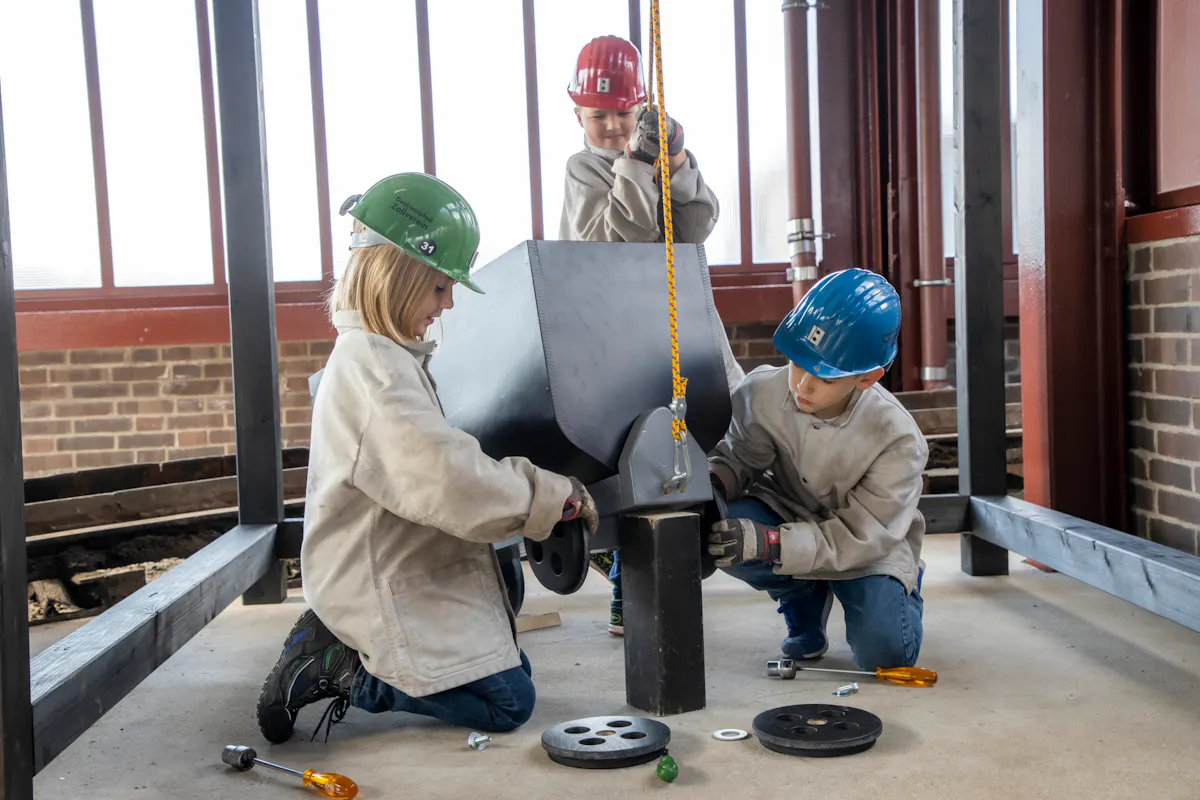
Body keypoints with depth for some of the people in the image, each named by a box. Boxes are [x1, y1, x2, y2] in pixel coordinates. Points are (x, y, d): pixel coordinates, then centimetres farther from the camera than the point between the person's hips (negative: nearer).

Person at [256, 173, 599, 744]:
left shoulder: (387, 355, 11)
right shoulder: (371, 365, -23)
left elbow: (433, 459, 16)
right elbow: (449, 483, -30)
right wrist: (561, 496, -20)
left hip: (406, 576, 10)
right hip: (383, 587, -10)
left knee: (511, 671, 16)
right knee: (508, 703, -9)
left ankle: (336, 647, 11)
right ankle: (335, 669, -5)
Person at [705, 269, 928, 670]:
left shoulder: (897, 439, -28)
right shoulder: (762, 392, -23)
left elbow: (861, 535, -27)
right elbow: (739, 457, -5)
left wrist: (767, 543, -41)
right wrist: (711, 483, -31)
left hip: (870, 548, -2)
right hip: (788, 514, 2)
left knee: (884, 652, -23)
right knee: (721, 528, -30)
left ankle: (902, 589, 17)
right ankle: (805, 596, 2)